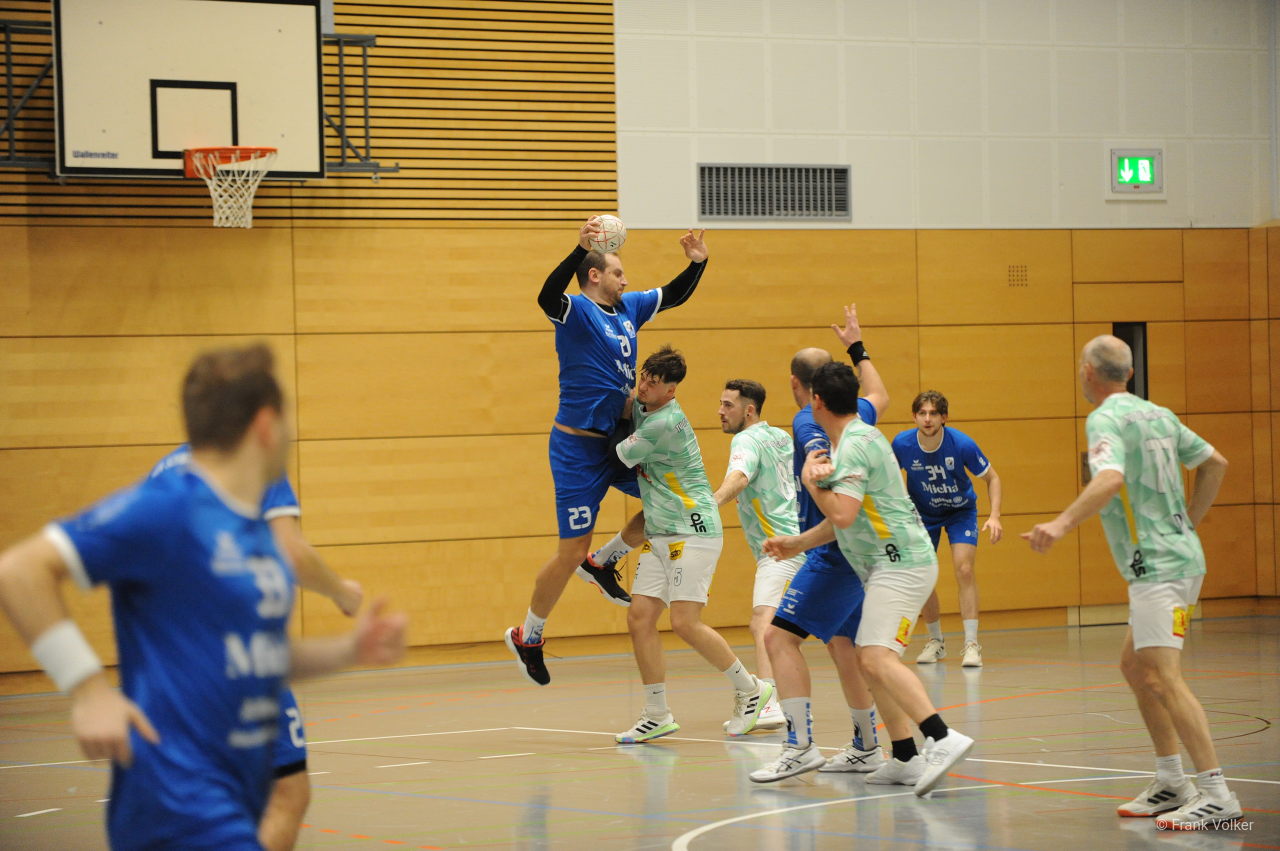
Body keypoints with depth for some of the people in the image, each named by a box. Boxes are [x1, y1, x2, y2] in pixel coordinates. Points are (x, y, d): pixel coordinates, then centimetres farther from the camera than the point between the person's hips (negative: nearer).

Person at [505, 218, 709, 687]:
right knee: (572, 551, -5)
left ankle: (604, 564, 22)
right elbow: (547, 296, -35)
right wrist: (579, 249, -47)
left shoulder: (627, 307, 11)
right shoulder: (575, 310, -13)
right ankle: (527, 638, 12)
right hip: (578, 446, -8)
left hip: (616, 439, 8)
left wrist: (696, 263, 4)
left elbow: (674, 296, 23)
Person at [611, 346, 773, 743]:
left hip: (693, 532, -9)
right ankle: (658, 715, 6)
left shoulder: (667, 424, -20)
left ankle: (750, 688, 6)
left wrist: (616, 433, 4)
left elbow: (623, 455, -11)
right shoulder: (640, 406, 8)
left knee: (685, 623, -13)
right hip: (659, 535, 9)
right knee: (639, 618, 0)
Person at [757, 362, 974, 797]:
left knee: (877, 658, -22)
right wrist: (798, 542, 27)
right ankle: (906, 759, 14)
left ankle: (942, 738, -34)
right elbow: (844, 519, 27)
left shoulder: (855, 444, -14)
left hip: (901, 562, -11)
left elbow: (843, 514, -24)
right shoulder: (855, 438, 18)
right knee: (872, 661, 14)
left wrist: (811, 481, -9)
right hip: (889, 565, 11)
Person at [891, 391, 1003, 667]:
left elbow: (992, 478, -13)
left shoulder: (961, 444, -27)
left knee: (964, 569, -18)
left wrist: (994, 516, -25)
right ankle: (936, 641, 22)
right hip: (923, 513, 2)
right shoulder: (902, 444, -22)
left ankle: (971, 644, -15)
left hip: (961, 510, -2)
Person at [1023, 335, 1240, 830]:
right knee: (1134, 666, 18)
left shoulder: (1106, 419, -11)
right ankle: (1171, 782, 20)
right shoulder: (1157, 414, 15)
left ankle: (1217, 795, -21)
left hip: (1157, 564, -10)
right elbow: (1215, 463, 22)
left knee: (1161, 677, -15)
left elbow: (1111, 479, -30)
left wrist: (1062, 524, -38)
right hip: (1178, 554, 10)